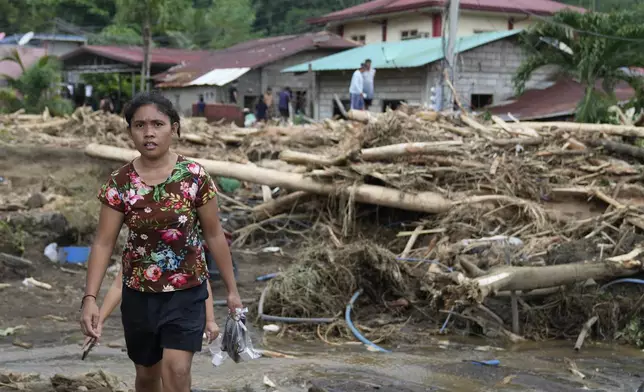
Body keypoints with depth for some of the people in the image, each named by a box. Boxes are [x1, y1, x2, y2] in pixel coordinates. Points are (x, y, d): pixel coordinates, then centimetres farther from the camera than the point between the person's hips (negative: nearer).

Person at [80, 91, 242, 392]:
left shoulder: (195, 176, -11)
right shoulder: (119, 183, -8)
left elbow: (214, 235, -2)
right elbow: (103, 243, -7)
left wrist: (232, 290, 2)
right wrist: (90, 297, -18)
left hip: (187, 293, -2)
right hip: (139, 294, 2)